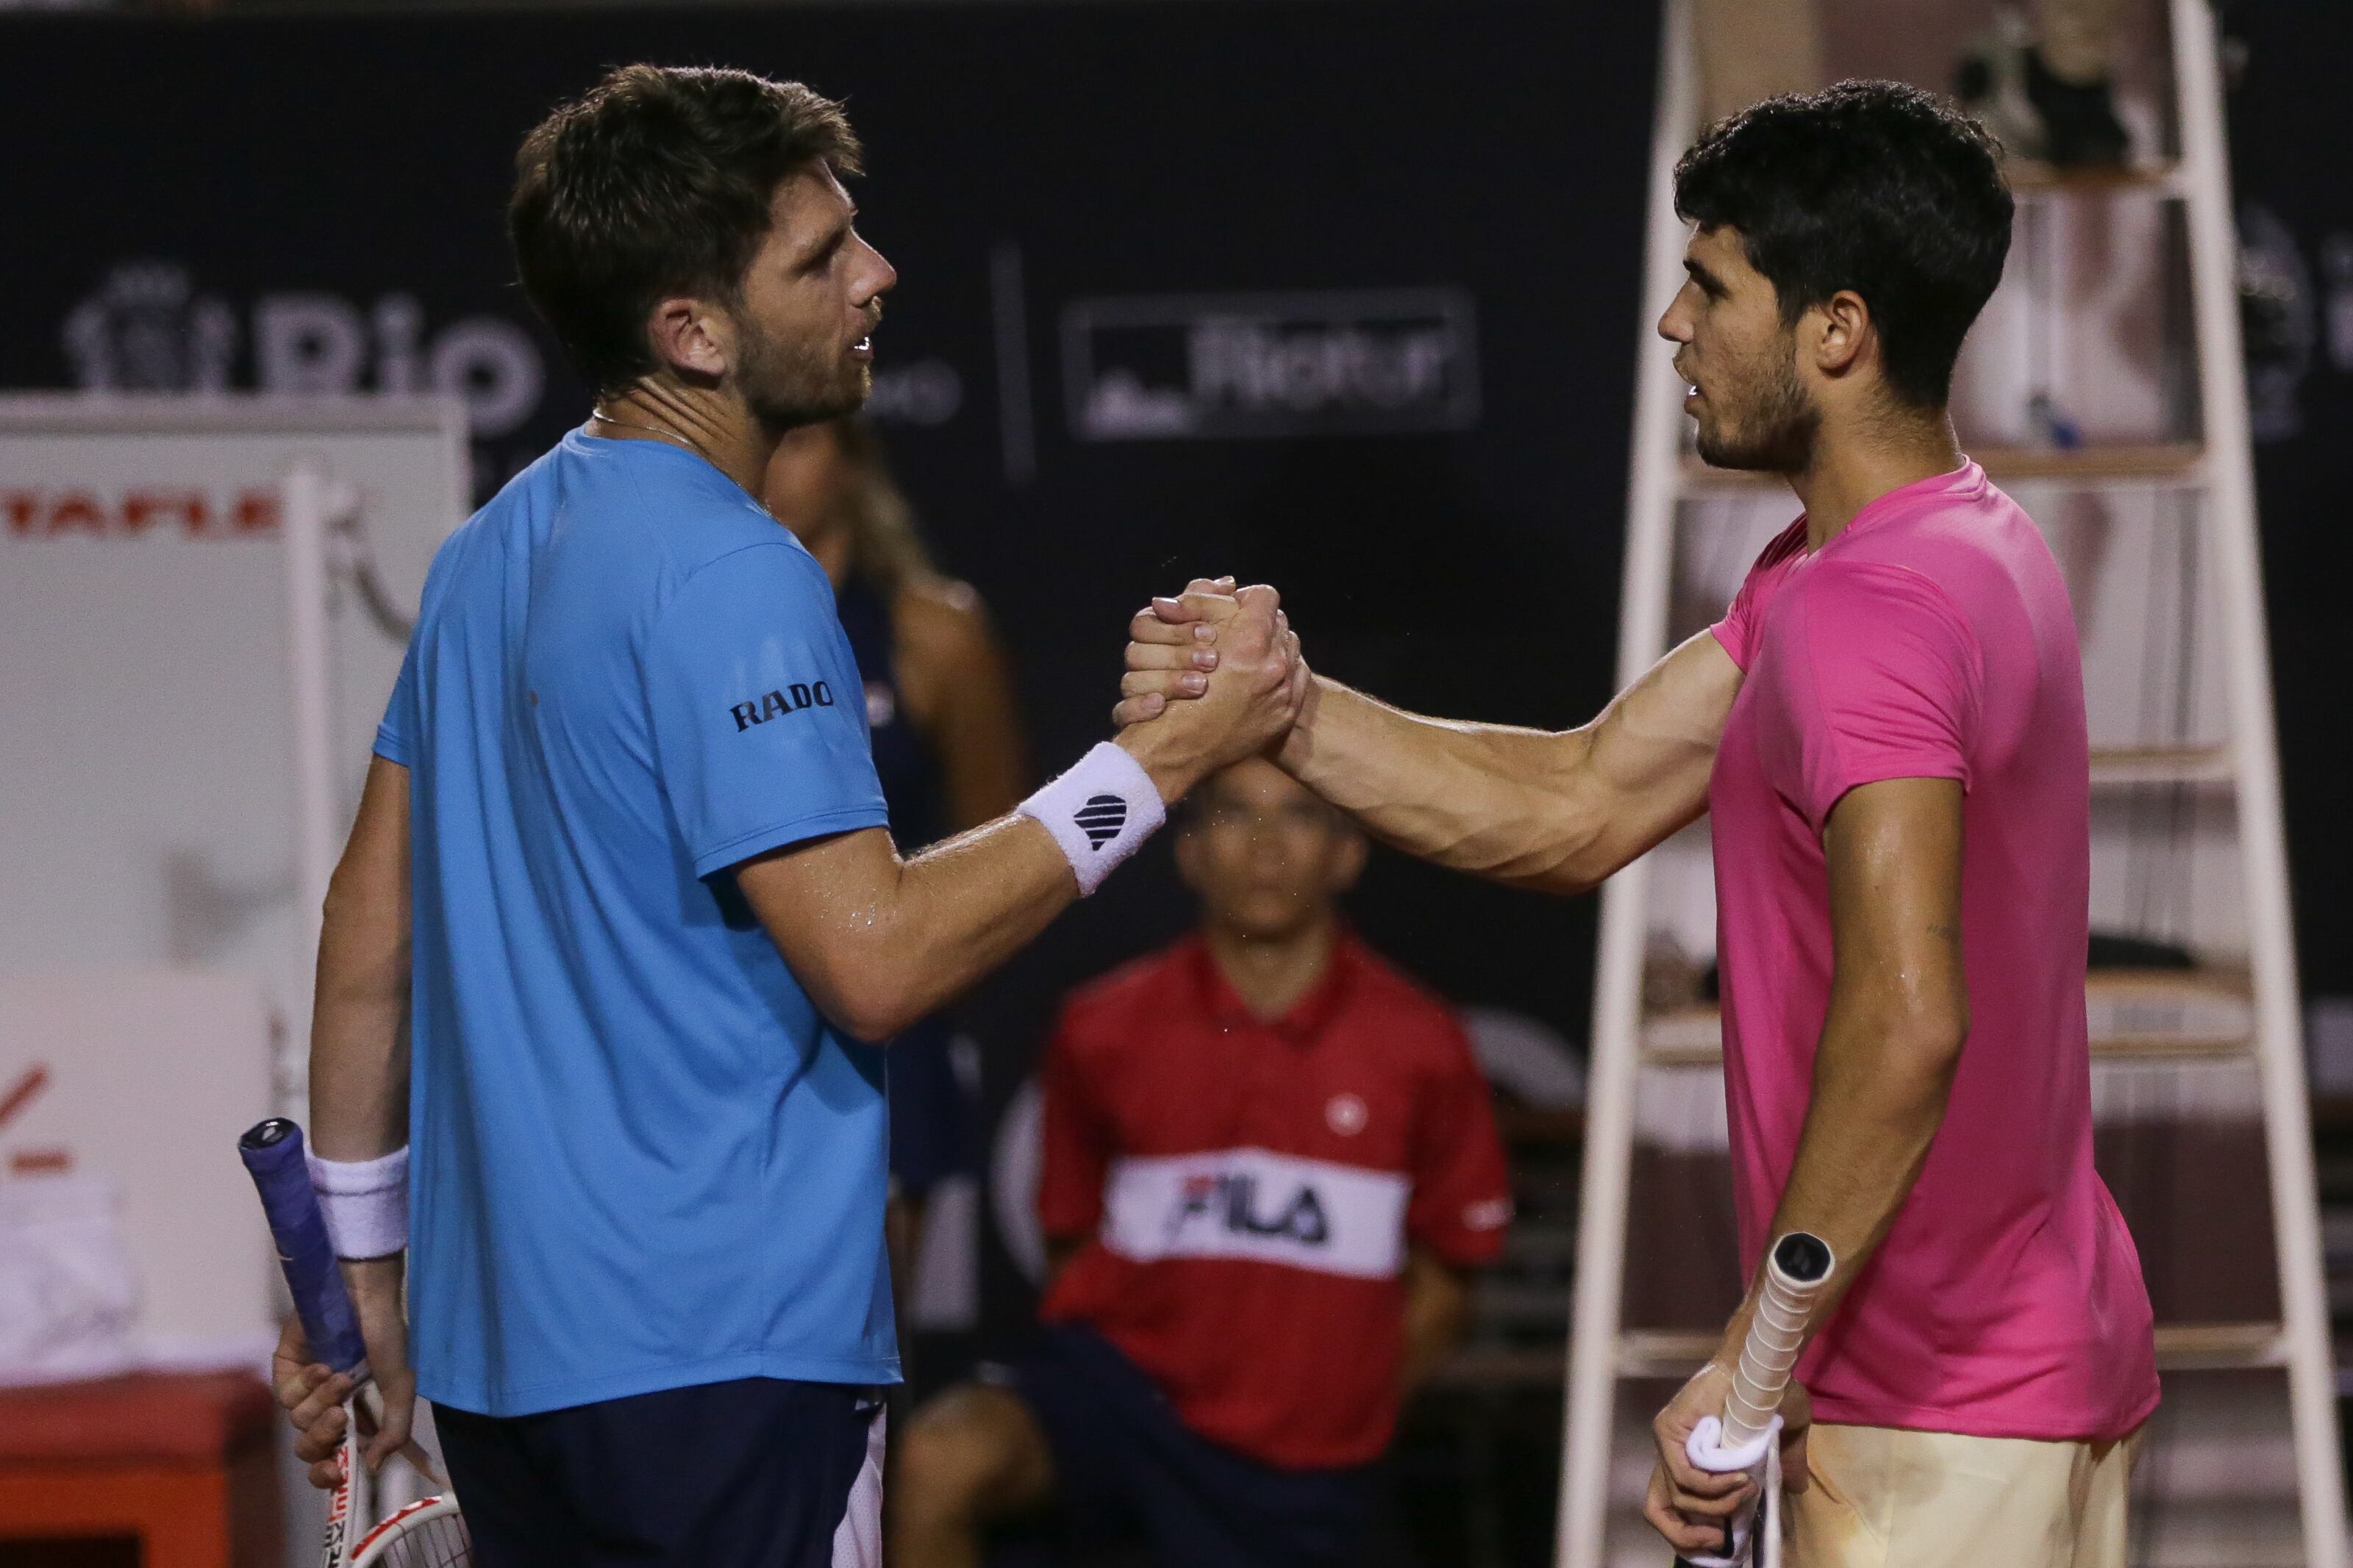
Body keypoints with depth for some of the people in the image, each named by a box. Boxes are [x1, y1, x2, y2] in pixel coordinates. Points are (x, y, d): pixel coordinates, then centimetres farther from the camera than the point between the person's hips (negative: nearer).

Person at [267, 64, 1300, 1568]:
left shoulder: (495, 552, 11)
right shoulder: (730, 576, -16)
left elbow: (370, 927, 15)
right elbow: (874, 960, -21)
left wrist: (361, 1264, 21)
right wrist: (1168, 755, -16)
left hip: (499, 1340, 9)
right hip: (712, 1362, -9)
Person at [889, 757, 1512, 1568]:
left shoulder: (1419, 1046, -1)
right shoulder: (1105, 1030, -1)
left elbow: (1436, 1286, 8)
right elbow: (1071, 1248, 11)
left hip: (1297, 1469, 1)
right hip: (1124, 1374, -1)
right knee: (944, 1460, -31)